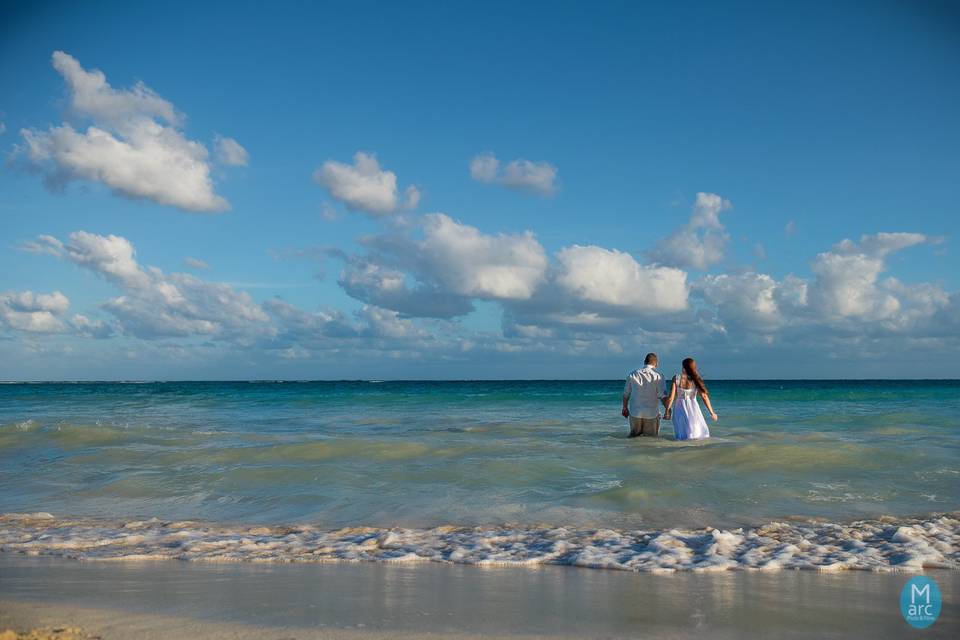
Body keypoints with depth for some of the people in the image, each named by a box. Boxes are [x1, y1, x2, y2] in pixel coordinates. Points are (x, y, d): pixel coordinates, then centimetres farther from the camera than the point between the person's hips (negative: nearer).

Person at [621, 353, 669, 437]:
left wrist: (625, 408, 25)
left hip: (635, 412, 2)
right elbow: (663, 396, -11)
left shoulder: (633, 375, 4)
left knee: (635, 434, 19)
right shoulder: (658, 376, -6)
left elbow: (626, 394, 12)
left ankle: (634, 434, -6)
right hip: (651, 414, -2)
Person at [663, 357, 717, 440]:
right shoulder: (696, 380, -4)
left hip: (680, 408, 0)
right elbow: (704, 396, -4)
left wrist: (667, 411, 2)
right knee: (697, 432, 7)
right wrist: (712, 412, 3)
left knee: (683, 436, 8)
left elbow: (671, 396, -7)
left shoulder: (676, 378, -6)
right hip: (693, 408, 0)